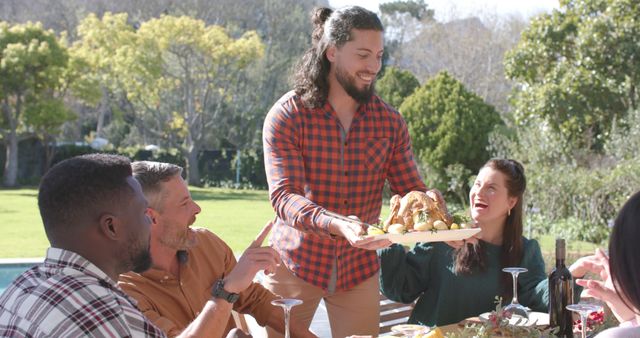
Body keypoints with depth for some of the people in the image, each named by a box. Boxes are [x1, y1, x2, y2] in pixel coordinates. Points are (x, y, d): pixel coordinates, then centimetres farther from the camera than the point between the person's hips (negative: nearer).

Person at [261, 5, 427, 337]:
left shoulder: (390, 121, -1)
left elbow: (412, 192, 0)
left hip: (359, 269, 3)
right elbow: (284, 197, -23)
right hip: (295, 266, -3)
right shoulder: (287, 116, -13)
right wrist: (339, 225, -40)